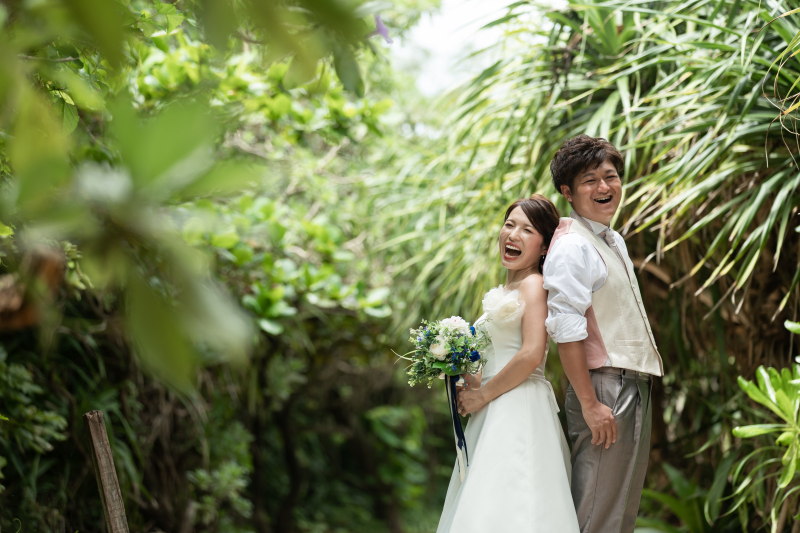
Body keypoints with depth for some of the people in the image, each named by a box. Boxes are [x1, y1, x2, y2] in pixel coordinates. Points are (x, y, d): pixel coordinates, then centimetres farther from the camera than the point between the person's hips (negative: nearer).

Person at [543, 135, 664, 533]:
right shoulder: (571, 247, -14)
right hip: (605, 389, -10)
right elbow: (566, 330, -21)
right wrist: (589, 404, -23)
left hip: (635, 389, 10)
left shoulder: (615, 241, 16)